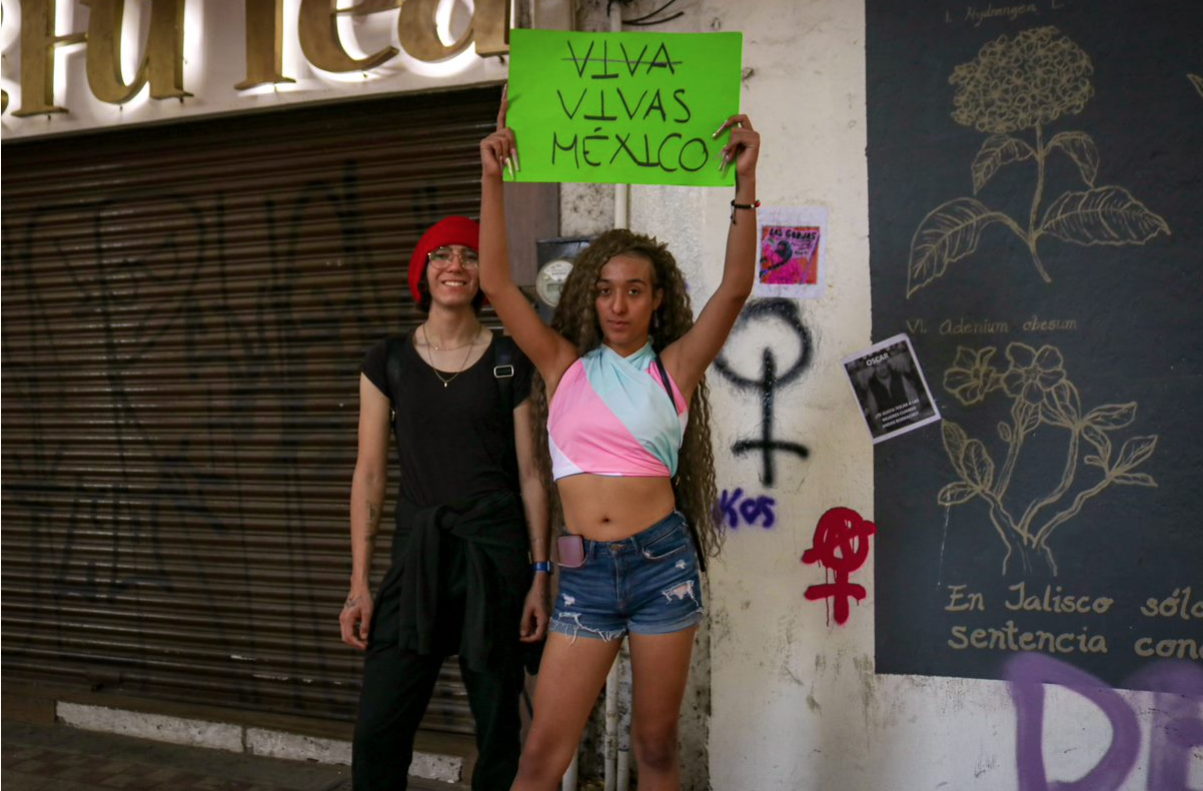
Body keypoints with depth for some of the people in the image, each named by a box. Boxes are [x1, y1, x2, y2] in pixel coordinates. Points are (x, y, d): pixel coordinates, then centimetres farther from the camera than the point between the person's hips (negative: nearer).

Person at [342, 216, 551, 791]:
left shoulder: (510, 362, 4)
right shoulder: (388, 361, 6)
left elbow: (530, 473, 4)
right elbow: (369, 474, 5)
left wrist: (541, 575, -1)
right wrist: (359, 583, 0)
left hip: (495, 553, 0)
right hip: (417, 550, 1)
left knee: (498, 724, 4)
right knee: (378, 726, -5)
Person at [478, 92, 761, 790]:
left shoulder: (673, 366, 3)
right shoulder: (565, 364, 8)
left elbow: (735, 289, -10)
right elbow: (497, 284, 1)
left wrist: (746, 181, -18)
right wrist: (494, 180, -7)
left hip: (661, 562, -1)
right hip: (586, 571, 1)